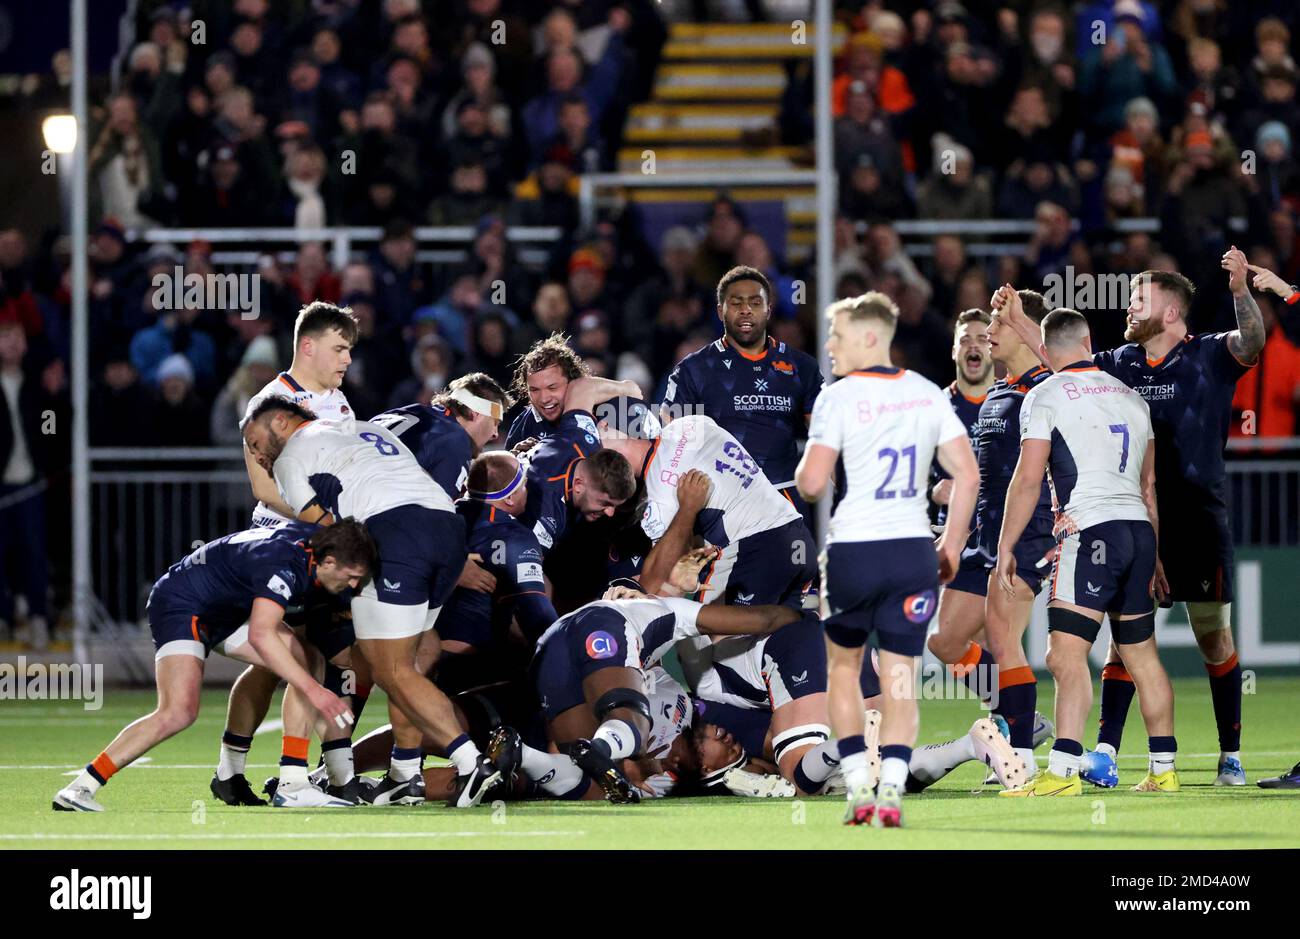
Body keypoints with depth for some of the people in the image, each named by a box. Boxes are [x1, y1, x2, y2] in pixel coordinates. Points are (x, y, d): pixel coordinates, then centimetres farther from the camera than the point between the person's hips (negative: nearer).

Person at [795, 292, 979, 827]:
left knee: (843, 668, 16)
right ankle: (890, 792, -9)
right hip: (914, 551, 3)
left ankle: (858, 788, 8)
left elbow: (812, 482, -14)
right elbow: (967, 474, 5)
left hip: (853, 551, -3)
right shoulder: (928, 394, 6)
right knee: (900, 680, 4)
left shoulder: (839, 398, -8)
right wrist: (952, 544, 14)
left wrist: (801, 475, 10)